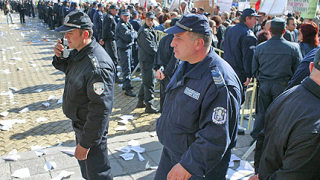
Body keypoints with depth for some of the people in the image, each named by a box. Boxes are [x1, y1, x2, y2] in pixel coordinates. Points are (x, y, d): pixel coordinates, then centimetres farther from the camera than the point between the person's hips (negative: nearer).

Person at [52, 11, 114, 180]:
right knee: (84, 165, 30)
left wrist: (86, 142, -26)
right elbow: (69, 69, 19)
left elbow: (100, 108, -32)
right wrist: (59, 57, -4)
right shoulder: (78, 52, -1)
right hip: (79, 122, 10)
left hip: (91, 127, -10)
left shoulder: (97, 66, -33)